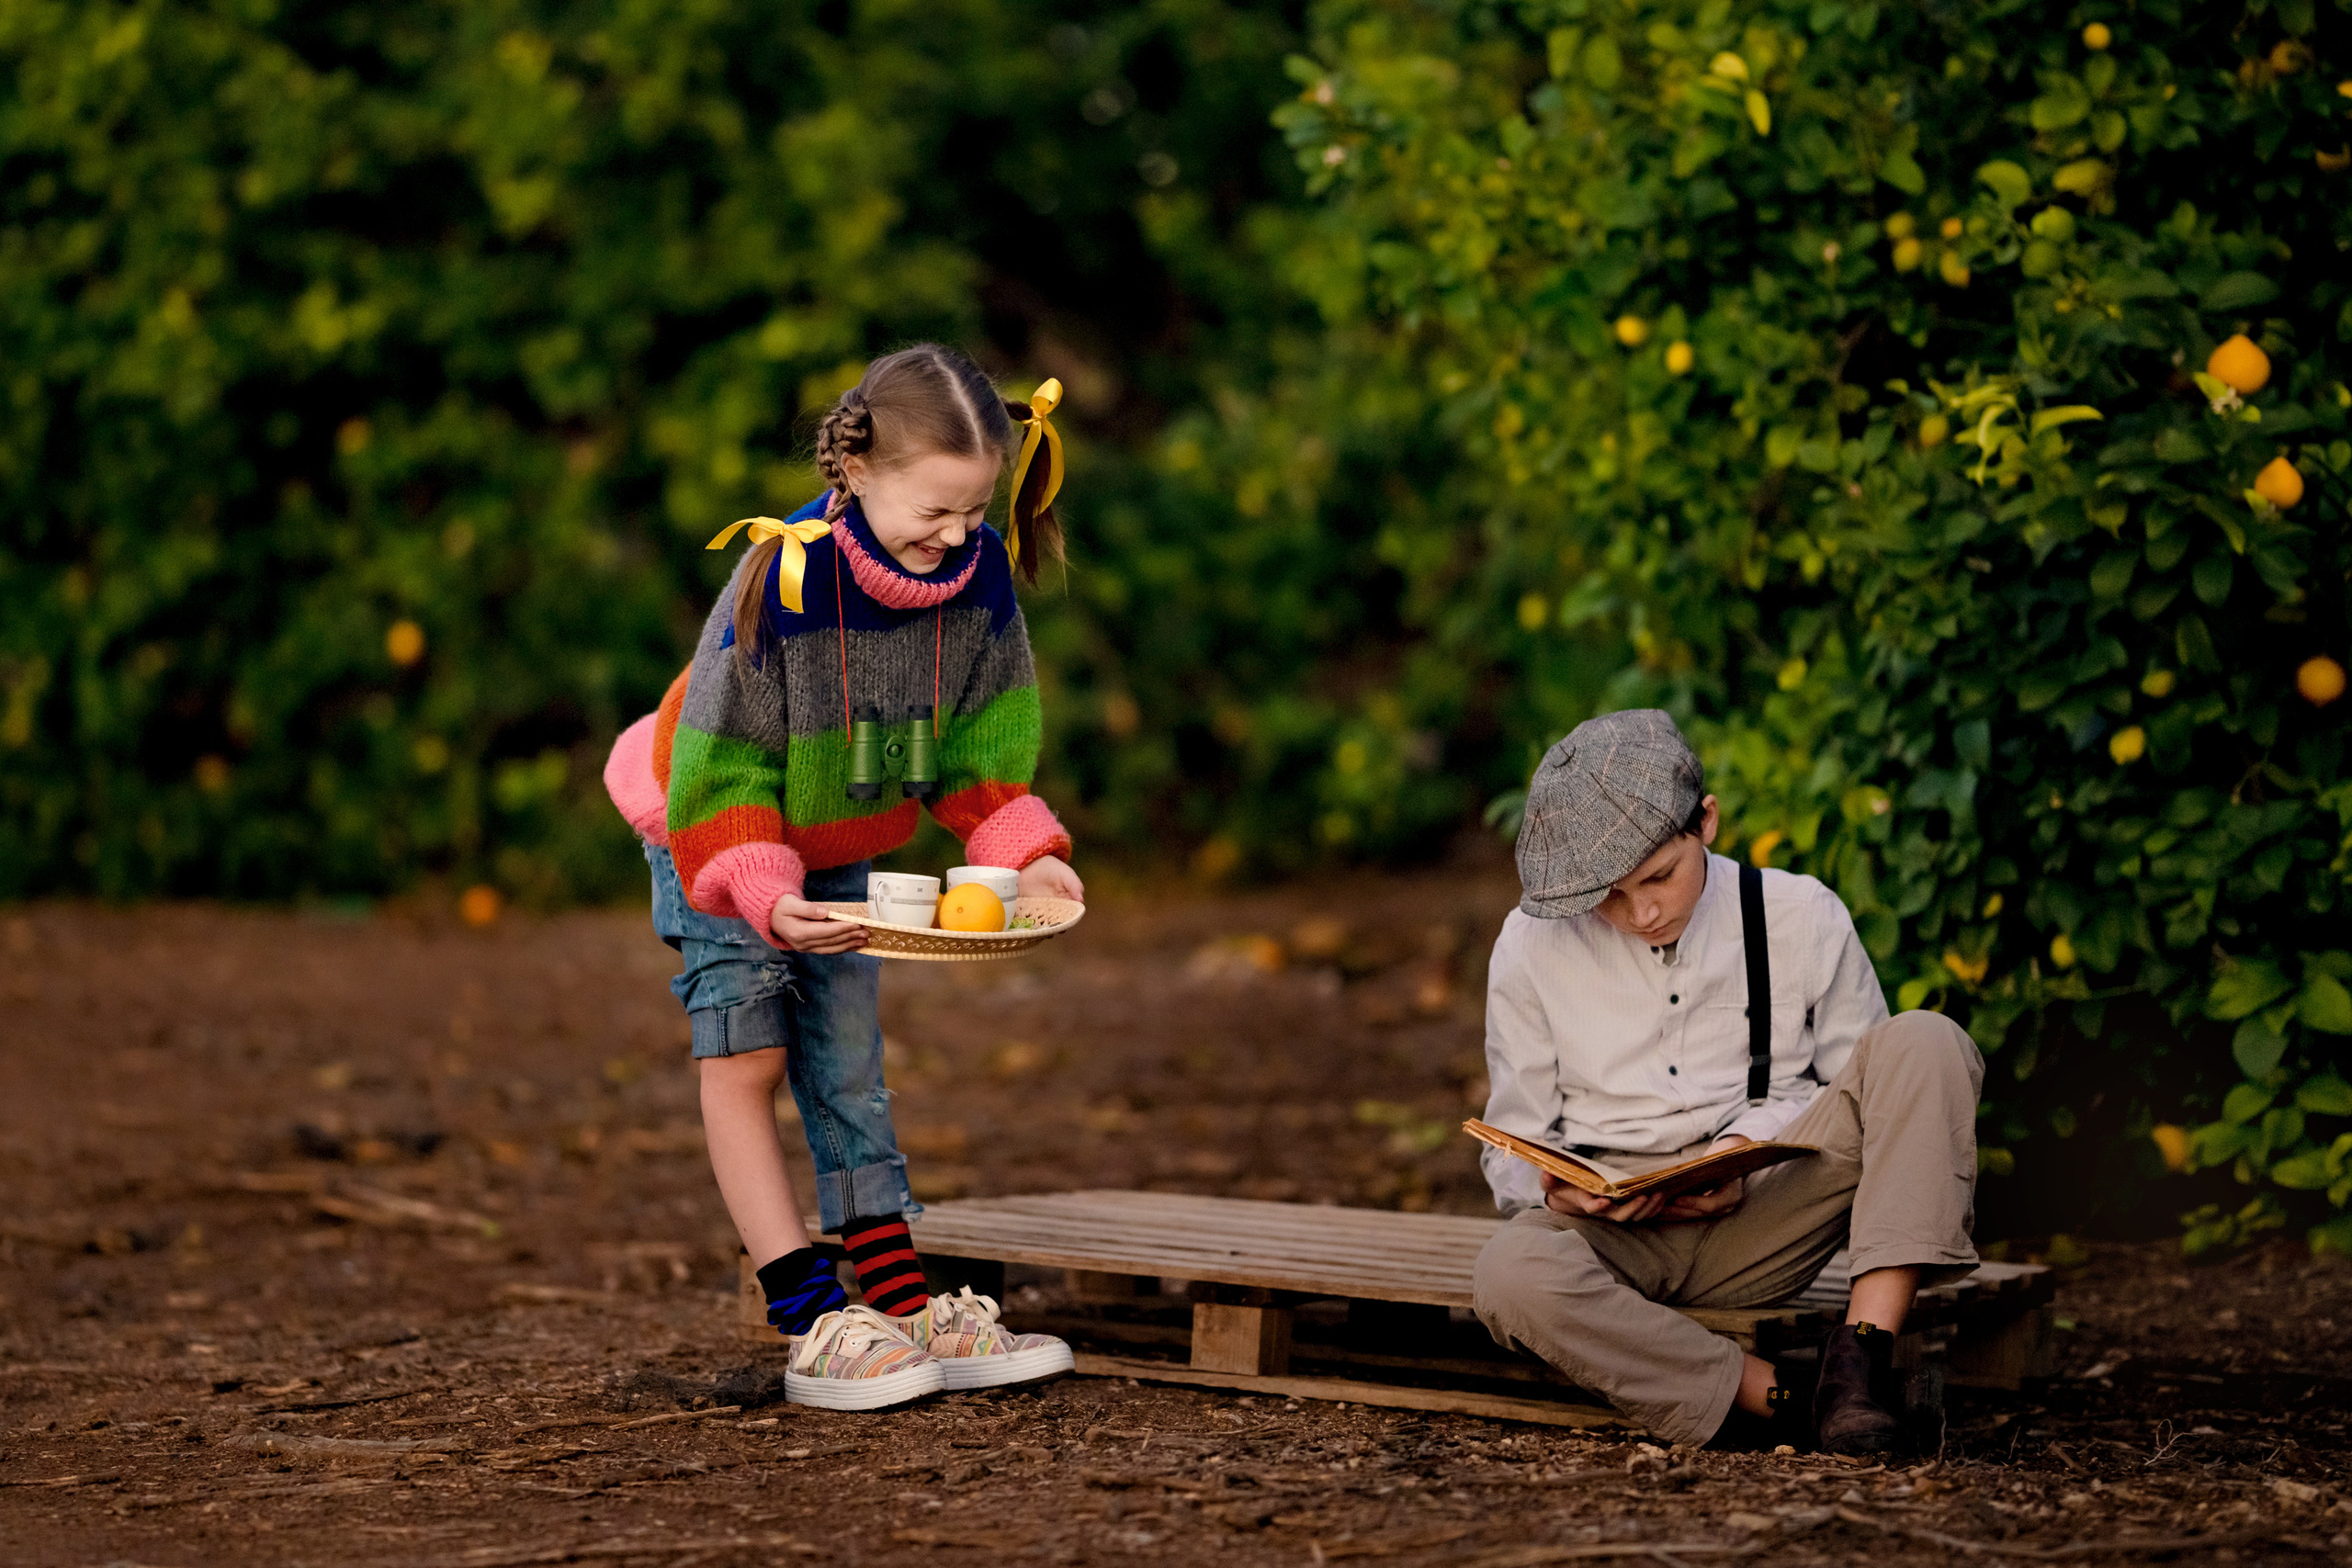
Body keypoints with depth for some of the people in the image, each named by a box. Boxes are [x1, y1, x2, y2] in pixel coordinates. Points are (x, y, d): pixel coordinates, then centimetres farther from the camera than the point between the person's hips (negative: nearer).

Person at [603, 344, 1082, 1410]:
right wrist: (766, 896, -41)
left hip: (839, 852, 5)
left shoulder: (978, 574, -19)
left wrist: (1026, 854, -22)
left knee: (848, 1075, 9)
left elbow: (980, 747, -7)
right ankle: (814, 1325, -11)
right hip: (717, 842, -5)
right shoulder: (782, 583, -35)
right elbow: (721, 774, -28)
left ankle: (907, 1312, 9)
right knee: (748, 1060, -10)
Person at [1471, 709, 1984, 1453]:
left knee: (1926, 1041, -21)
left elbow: (1866, 1094, 9)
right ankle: (1770, 1397, -28)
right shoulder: (1532, 946, 4)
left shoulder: (1800, 918, 3)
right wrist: (1556, 1190, -15)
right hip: (1618, 1229, -1)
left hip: (1762, 1220, 1)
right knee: (1510, 1276, -37)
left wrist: (1751, 1144, -11)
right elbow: (1515, 1147, 10)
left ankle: (1863, 1346, -31)